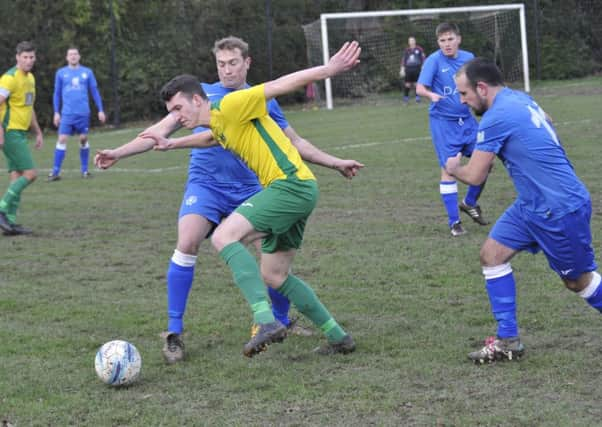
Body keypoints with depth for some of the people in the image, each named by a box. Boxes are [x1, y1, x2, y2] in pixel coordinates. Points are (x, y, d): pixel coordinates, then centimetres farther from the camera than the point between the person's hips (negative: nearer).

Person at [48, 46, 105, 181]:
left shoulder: (87, 72, 6)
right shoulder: (61, 73, 6)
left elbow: (95, 92, 10)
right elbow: (57, 94, 10)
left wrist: (100, 110, 6)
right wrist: (56, 112, 4)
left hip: (83, 113, 1)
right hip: (67, 113, -1)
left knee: (83, 139, 4)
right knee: (62, 139, -8)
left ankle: (85, 170, 17)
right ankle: (55, 172, -8)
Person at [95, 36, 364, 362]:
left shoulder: (264, 102, 12)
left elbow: (295, 143, 21)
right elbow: (161, 130, 5)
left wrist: (335, 163, 19)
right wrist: (118, 153, -4)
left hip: (249, 188, 2)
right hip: (205, 185, -2)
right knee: (187, 245, -25)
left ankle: (282, 321, 23)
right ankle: (174, 333, -15)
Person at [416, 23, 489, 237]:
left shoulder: (468, 58, 1)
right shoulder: (434, 60, -13)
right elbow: (420, 88, -21)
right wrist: (431, 94, -41)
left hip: (466, 119, 5)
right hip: (443, 122, -5)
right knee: (449, 169, -5)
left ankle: (470, 203, 27)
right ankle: (454, 221, 3)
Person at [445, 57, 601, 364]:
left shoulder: (496, 118, -21)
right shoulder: (520, 99, 7)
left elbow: (474, 176, -15)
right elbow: (546, 123, 29)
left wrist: (453, 169, 7)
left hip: (560, 210, -10)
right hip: (532, 206, 10)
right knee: (491, 255, 3)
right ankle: (507, 341, 6)